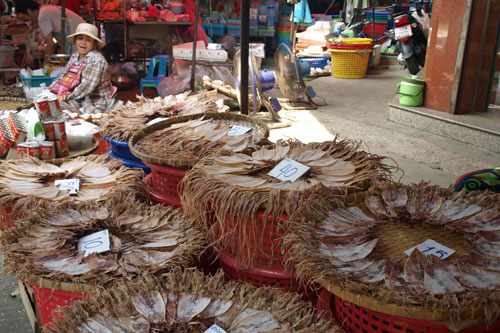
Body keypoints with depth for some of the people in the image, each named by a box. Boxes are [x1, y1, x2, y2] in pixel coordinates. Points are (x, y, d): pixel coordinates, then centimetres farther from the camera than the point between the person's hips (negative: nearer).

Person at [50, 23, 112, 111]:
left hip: (96, 102, -8)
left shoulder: (96, 59, -16)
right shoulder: (74, 56, 12)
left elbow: (87, 87, -23)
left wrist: (66, 97, -22)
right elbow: (64, 77, 18)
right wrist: (50, 89, 3)